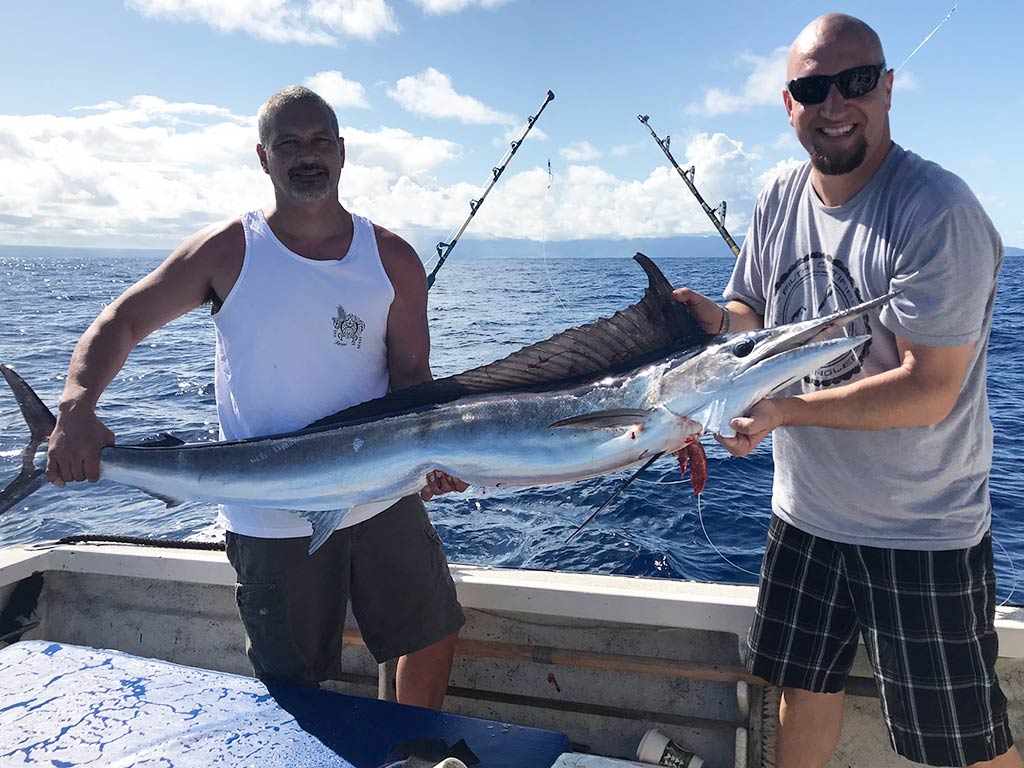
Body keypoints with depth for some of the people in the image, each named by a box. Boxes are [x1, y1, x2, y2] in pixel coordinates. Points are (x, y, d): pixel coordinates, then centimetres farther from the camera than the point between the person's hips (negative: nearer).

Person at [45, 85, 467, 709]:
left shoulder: (393, 259, -2)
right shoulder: (227, 251, -6)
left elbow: (411, 374, -1)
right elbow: (122, 322, -3)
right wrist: (76, 411, -20)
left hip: (384, 497, 3)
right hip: (271, 521, -2)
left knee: (435, 634, 17)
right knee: (293, 687, 12)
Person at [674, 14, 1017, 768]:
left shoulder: (937, 211, -21)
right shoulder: (779, 199, 0)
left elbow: (929, 390, -25)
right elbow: (757, 315, 10)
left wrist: (786, 409, -32)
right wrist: (717, 319, -12)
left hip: (921, 530, -6)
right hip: (805, 511, 6)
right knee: (805, 681, 24)